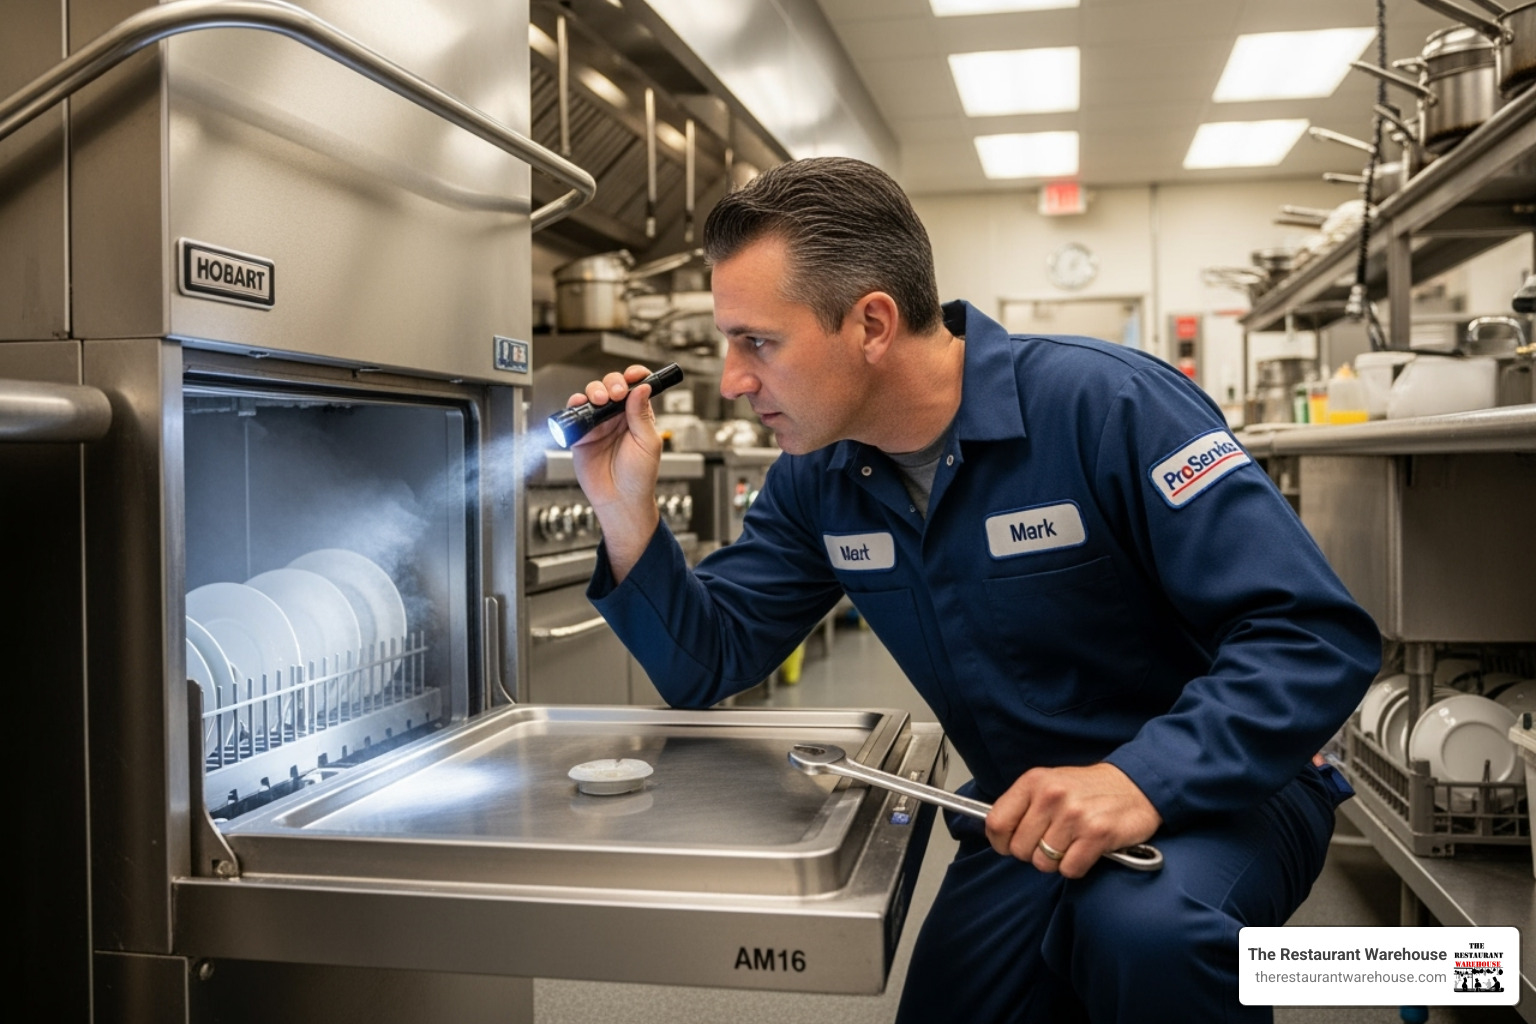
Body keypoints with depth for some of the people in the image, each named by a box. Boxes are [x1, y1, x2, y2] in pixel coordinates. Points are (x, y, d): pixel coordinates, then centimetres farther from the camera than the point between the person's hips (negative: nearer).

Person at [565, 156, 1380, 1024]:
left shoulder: (1108, 405, -22)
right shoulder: (815, 480, -2)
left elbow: (1318, 636, -24)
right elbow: (709, 664, 1)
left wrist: (1141, 780, -38)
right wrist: (628, 514, -14)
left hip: (1218, 792, -5)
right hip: (1024, 824, 6)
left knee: (1144, 926, -35)